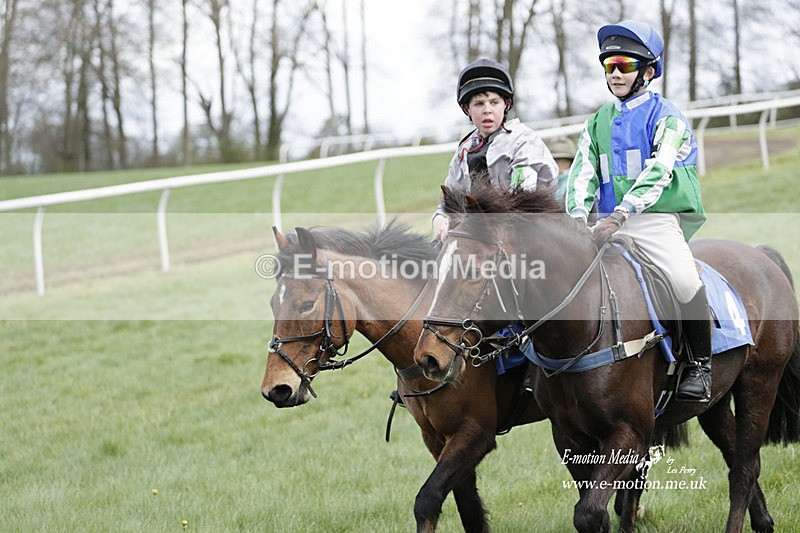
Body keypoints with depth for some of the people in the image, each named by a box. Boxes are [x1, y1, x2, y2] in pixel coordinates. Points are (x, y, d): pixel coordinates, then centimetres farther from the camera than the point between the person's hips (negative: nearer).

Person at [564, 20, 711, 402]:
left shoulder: (665, 117, -2)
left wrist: (619, 215, -31)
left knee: (684, 279, -30)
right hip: (610, 225, 6)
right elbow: (582, 172, 5)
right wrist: (578, 215, -16)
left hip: (658, 220, -6)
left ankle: (699, 365, -13)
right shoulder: (598, 123, 16)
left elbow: (657, 173, -17)